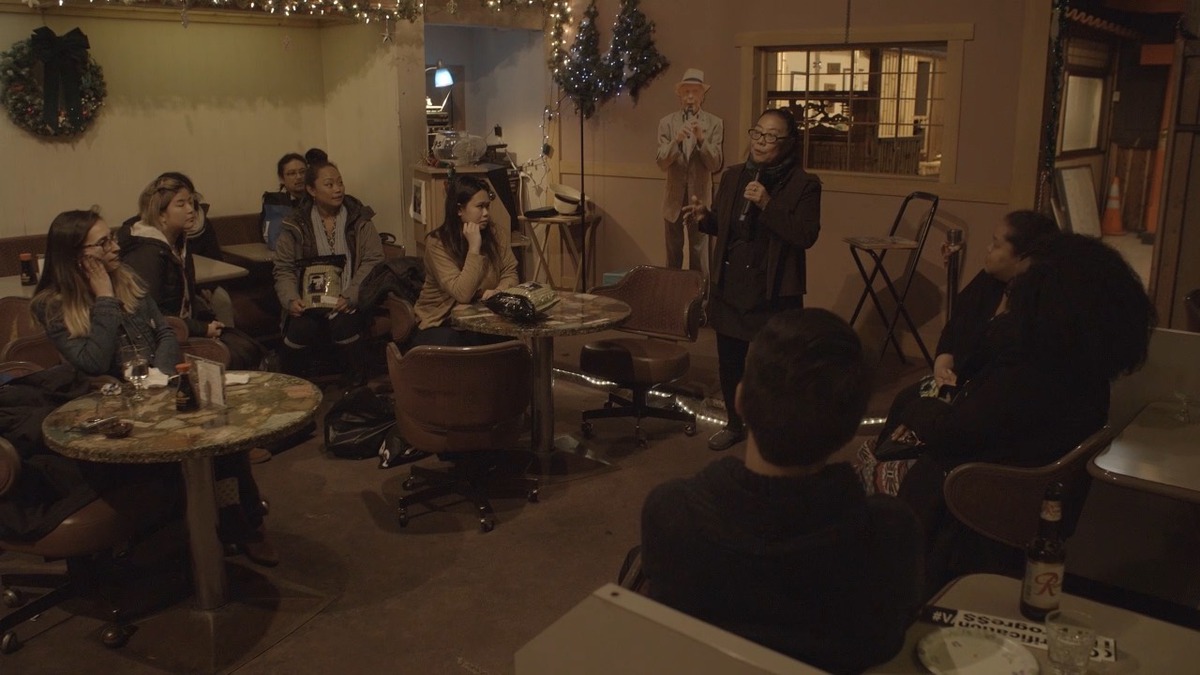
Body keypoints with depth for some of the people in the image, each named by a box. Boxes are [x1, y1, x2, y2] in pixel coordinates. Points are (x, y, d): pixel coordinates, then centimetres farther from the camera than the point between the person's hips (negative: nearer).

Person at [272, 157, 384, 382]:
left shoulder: (359, 219, 6)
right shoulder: (295, 225, 8)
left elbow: (373, 261, -3)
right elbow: (283, 269, 7)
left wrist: (349, 297, -16)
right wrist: (291, 299, -13)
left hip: (348, 303, 0)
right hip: (310, 302, 1)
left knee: (342, 325, -32)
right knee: (300, 329, -30)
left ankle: (358, 387, -10)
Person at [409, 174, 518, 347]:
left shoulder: (496, 235, 0)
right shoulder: (437, 243, -16)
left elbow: (510, 274, 3)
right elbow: (462, 294, -24)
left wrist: (498, 291, -20)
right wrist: (474, 248, -25)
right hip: (440, 323, -4)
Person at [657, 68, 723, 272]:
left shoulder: (714, 123, -2)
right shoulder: (667, 122, 0)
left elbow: (715, 165, -8)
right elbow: (662, 163, -8)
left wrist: (701, 139, -23)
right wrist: (676, 140, -25)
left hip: (700, 197, -1)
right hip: (674, 198, 2)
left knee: (699, 255, 1)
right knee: (673, 255, 12)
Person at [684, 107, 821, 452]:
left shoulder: (804, 184, -9)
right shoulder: (732, 176, 7)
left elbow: (806, 236, -20)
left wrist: (768, 205, -27)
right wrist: (704, 217, -5)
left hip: (774, 293, -5)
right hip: (729, 288, 5)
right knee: (729, 363, 15)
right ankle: (735, 424, 35)